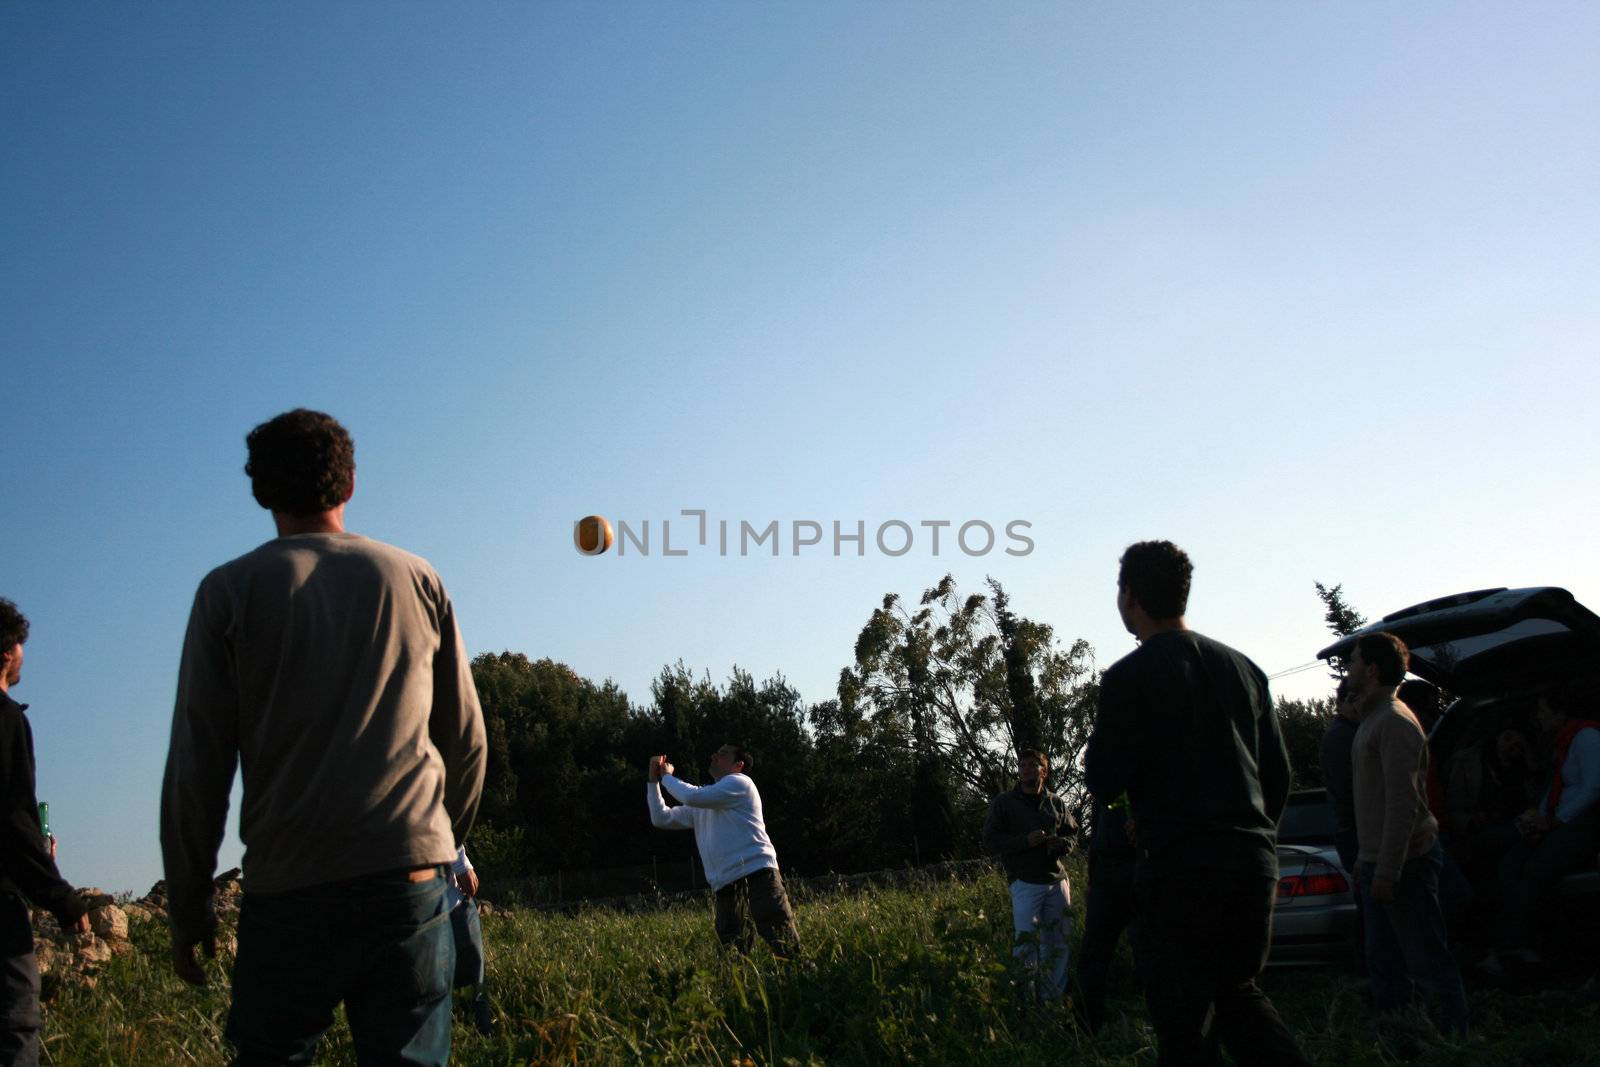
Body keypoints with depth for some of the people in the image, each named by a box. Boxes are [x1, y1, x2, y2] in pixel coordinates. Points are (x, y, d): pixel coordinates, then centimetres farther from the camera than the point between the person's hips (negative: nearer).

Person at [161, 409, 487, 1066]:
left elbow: (197, 767, 1)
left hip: (288, 891, -1)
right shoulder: (415, 579, 9)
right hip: (411, 877, 1)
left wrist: (187, 910, 9)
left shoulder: (229, 592, 4)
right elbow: (466, 739, 11)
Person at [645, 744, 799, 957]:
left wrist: (667, 777, 8)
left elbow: (691, 796, -9)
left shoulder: (739, 782, 3)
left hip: (758, 875, -7)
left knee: (786, 948, -15)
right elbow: (662, 818, 25)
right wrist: (654, 780, 17)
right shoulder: (701, 807, 27)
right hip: (726, 886, 7)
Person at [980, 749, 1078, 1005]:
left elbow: (1072, 833, 22)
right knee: (1026, 943, -12)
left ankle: (1053, 998, 18)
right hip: (1025, 883, -4)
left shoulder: (1057, 804, 12)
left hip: (1057, 880, 4)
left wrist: (1061, 843, -3)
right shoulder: (1003, 803, 2)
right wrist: (1025, 841, -15)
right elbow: (990, 841, -2)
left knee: (1058, 942, 7)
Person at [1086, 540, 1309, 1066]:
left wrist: (1101, 740, 12)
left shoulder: (1129, 677, -8)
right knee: (1238, 991, 22)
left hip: (1180, 866, -6)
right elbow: (1278, 774, 15)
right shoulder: (1243, 667, 12)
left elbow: (1103, 781, -6)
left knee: (1186, 1021, 1)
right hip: (1254, 863, 7)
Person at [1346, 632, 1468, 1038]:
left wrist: (1387, 870, -24)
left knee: (1428, 960, -2)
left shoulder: (1395, 722, -16)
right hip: (1380, 862, 10)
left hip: (1404, 863, -10)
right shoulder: (1372, 720, 16)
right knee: (1385, 961, 14)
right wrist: (1366, 858, 20)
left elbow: (1403, 803, -22)